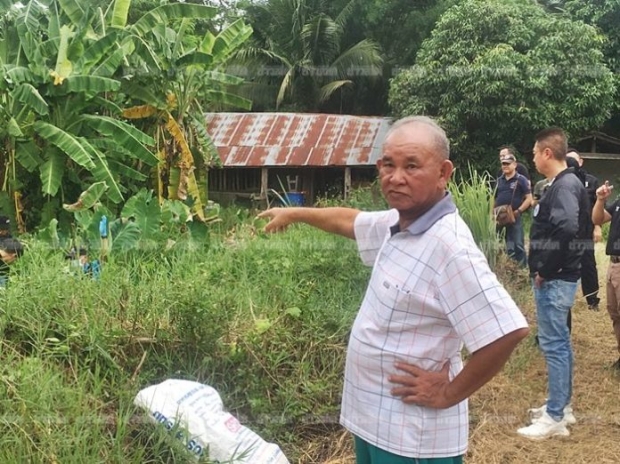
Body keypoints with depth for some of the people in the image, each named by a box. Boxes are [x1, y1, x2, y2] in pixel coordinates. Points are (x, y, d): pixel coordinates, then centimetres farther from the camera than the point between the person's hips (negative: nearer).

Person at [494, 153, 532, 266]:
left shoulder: (521, 180, -3)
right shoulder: (499, 180, 13)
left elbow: (529, 198, -7)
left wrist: (518, 211, -15)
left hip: (514, 217, -6)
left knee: (517, 245, -4)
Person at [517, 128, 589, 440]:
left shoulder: (565, 186, -18)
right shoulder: (561, 184, 13)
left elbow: (567, 230, -33)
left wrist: (545, 271, -22)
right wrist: (544, 270, 10)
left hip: (554, 280, -10)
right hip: (556, 278, 10)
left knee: (552, 344, -4)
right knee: (559, 342, 16)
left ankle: (555, 418, 4)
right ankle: (562, 406, 27)